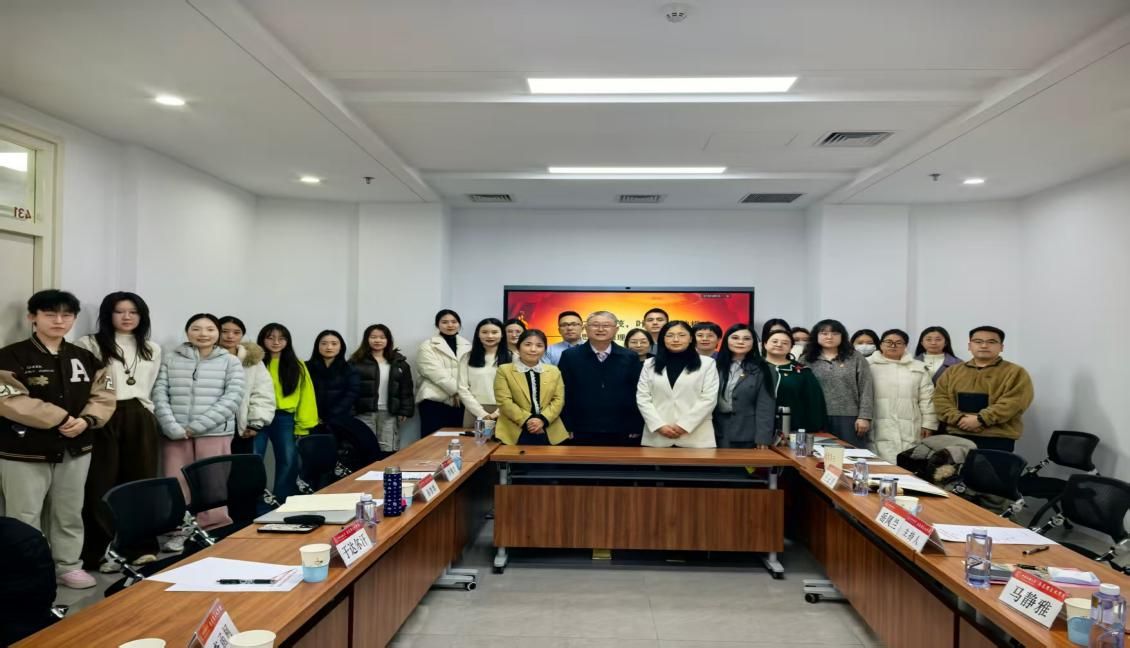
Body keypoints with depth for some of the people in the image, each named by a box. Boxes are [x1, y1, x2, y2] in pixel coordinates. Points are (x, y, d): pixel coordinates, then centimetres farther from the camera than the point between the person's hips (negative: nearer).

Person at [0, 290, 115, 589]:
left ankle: (68, 566, 30)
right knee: (24, 517, 3)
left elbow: (103, 395, 5)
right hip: (25, 451, -5)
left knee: (70, 512, 16)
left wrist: (86, 420, -14)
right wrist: (61, 419, -20)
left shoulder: (86, 358, 8)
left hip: (76, 449, 5)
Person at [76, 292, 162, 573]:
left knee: (141, 481, 6)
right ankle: (101, 551, 6)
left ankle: (139, 546, 15)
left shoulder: (152, 350, 16)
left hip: (140, 419, 5)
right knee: (102, 485, -2)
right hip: (103, 419, -4)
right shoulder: (89, 345, -1)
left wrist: (142, 411, 14)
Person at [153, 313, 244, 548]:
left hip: (214, 434, -1)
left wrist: (196, 426, -11)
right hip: (175, 435, 1)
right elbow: (159, 394, 2)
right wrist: (174, 428, -12)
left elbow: (232, 398, -4)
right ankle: (180, 532, 22)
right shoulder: (170, 359, 8)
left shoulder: (231, 362, 5)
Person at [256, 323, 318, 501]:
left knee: (288, 462, 7)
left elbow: (306, 395, 7)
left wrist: (304, 424, 2)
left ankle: (283, 504, 21)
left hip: (284, 419, 3)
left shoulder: (297, 367, 9)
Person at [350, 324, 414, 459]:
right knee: (366, 451, 2)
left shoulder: (399, 362, 8)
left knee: (388, 452, 4)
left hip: (389, 414, 2)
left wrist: (405, 411, 0)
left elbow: (406, 389, 7)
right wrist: (350, 412, -10)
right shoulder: (356, 362, -1)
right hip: (365, 413, -2)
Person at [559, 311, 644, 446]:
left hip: (621, 434, 1)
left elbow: (638, 395, 5)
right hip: (582, 433, -1)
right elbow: (563, 395, 1)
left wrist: (636, 429, 0)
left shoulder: (630, 358, 4)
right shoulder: (570, 356, 1)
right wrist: (567, 428, -4)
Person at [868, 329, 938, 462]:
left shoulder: (918, 368, 13)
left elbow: (927, 399, 11)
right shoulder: (868, 366, 4)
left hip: (909, 431, 2)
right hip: (878, 430, -2)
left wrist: (928, 424, 5)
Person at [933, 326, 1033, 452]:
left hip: (997, 437, -4)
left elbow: (1014, 402, -10)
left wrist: (980, 419, -17)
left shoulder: (1015, 372, 3)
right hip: (957, 435, 4)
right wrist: (959, 418, -11)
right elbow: (940, 398, 7)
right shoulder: (953, 371, 16)